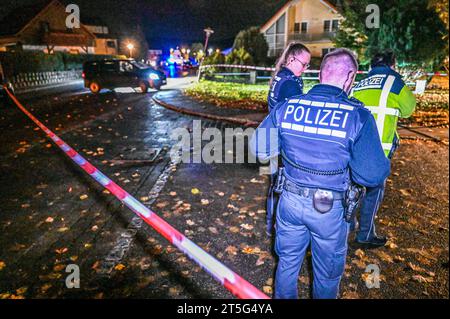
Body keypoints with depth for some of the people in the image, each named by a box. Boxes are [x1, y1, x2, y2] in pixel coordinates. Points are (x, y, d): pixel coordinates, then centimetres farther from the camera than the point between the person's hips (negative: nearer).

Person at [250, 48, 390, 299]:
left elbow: (260, 149, -3)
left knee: (287, 263, 26)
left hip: (291, 202, 3)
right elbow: (373, 175, -19)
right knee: (327, 275, 24)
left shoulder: (287, 107, -10)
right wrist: (382, 161, 2)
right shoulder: (358, 116, -19)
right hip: (330, 211, -2)